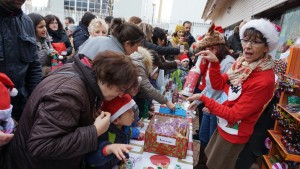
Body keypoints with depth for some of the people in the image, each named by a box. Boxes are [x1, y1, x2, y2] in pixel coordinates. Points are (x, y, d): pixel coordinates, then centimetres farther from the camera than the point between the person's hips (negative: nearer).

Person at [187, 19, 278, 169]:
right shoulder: (242, 63, -6)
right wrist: (214, 63, -16)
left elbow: (233, 115, -27)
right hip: (223, 125, 7)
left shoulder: (264, 80, -30)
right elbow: (218, 85, -1)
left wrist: (203, 98, -26)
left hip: (233, 134, -7)